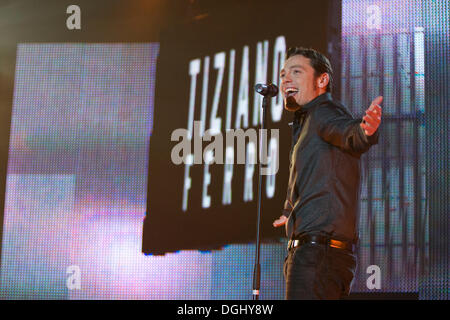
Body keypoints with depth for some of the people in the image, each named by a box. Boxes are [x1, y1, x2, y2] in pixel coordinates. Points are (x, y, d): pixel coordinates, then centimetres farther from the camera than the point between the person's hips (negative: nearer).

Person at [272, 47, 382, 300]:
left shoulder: (324, 110, -5)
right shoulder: (307, 121, 26)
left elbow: (348, 131, -30)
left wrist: (366, 129, -54)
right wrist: (291, 215, 60)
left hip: (320, 249, -11)